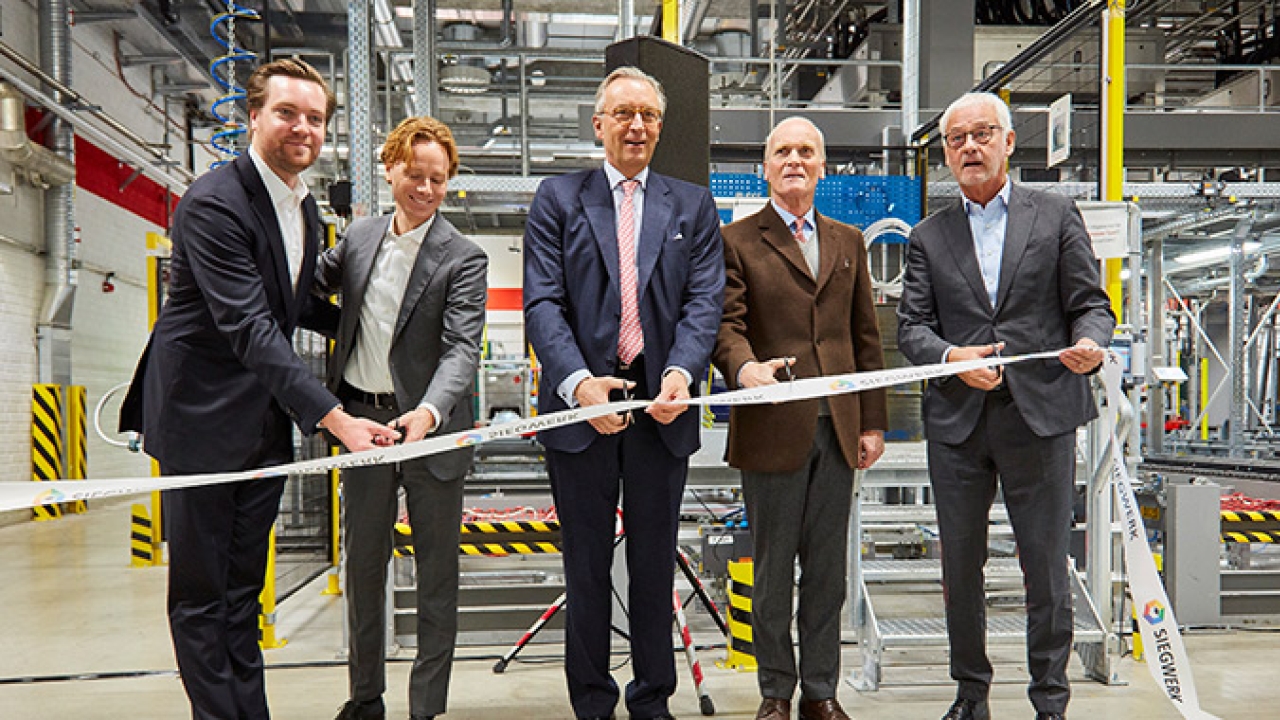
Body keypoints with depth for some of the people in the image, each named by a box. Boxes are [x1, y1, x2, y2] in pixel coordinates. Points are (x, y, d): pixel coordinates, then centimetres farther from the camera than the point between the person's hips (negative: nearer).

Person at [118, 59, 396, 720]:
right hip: (203, 416, -8)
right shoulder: (212, 204, -19)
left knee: (244, 585, 16)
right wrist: (333, 416, -33)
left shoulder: (304, 206, 8)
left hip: (266, 418, 8)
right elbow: (249, 329, -28)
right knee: (201, 591, 5)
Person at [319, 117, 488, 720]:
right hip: (362, 420, 4)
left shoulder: (463, 259, -9)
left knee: (436, 570, 5)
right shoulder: (358, 236, 6)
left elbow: (462, 349, -19)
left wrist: (428, 411, -37)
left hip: (431, 426, -4)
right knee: (363, 562, 15)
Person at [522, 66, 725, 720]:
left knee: (655, 566, 11)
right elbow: (542, 303, -5)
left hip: (661, 406, 1)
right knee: (586, 567, 10)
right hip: (579, 404, -1)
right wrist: (578, 382, -20)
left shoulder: (693, 205, 10)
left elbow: (704, 301, 0)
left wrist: (681, 372, -19)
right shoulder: (557, 199, 5)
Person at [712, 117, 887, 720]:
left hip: (838, 428, 4)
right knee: (773, 568, 5)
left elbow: (865, 336, 14)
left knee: (828, 568, 10)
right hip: (772, 428, -4)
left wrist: (873, 421, 9)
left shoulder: (849, 241, 15)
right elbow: (727, 325, -8)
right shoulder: (736, 241, 2)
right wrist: (745, 367, -30)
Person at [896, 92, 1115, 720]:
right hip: (957, 421, 2)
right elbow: (912, 326, 5)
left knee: (1046, 568, 3)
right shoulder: (928, 237, 12)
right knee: (960, 569, 9)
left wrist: (1089, 341, -17)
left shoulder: (1056, 216, 8)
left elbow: (1090, 304, 5)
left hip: (1042, 416, -2)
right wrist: (951, 356, -14)